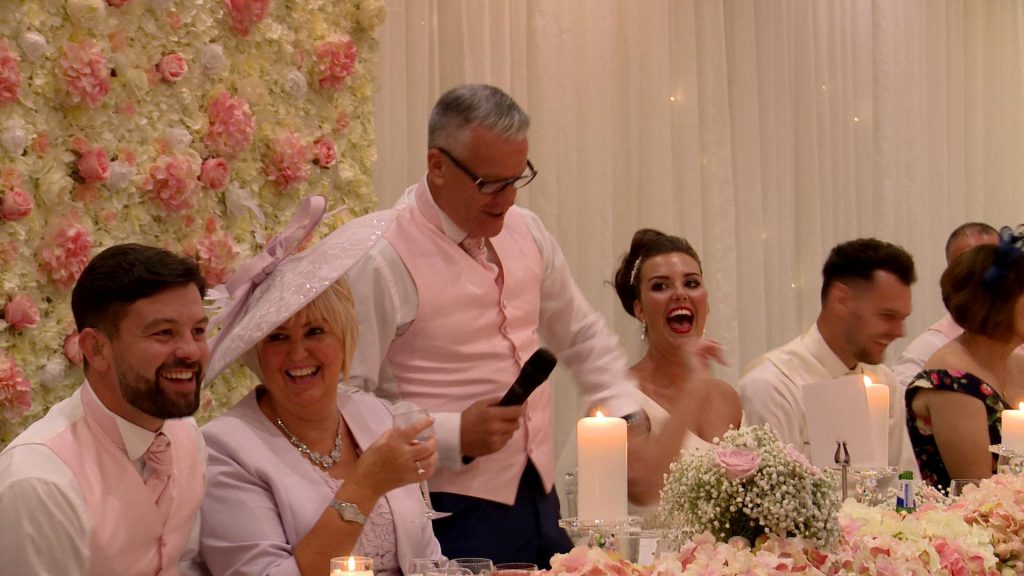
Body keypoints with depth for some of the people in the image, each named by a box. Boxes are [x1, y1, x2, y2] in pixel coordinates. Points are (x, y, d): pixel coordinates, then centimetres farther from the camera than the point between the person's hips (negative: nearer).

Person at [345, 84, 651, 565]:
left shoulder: (525, 232, 7)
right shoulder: (383, 261, -14)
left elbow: (582, 335, 21)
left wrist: (625, 417, 8)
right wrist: (454, 436, -21)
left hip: (538, 497, 7)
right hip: (452, 512, -7)